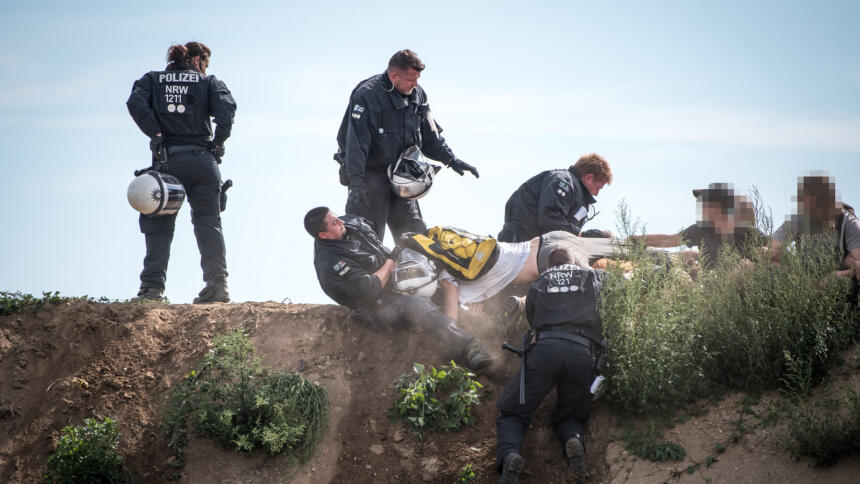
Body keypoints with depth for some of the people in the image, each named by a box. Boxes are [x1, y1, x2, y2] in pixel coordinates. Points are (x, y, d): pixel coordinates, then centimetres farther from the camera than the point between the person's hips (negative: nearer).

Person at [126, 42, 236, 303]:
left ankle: (152, 286, -14)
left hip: (168, 160, 0)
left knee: (159, 225, 0)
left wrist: (156, 135, -3)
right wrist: (218, 142, 0)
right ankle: (217, 282, -11)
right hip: (203, 160, 0)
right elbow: (226, 107, -7)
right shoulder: (208, 82, 12)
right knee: (208, 222, 3)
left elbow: (136, 103, -5)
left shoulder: (153, 79, 15)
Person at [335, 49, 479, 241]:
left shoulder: (417, 95, 5)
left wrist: (451, 159, 7)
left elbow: (430, 136, 18)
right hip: (370, 174, -7)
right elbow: (356, 143, -22)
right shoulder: (367, 96, -18)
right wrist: (356, 181, -29)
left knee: (415, 233, 8)